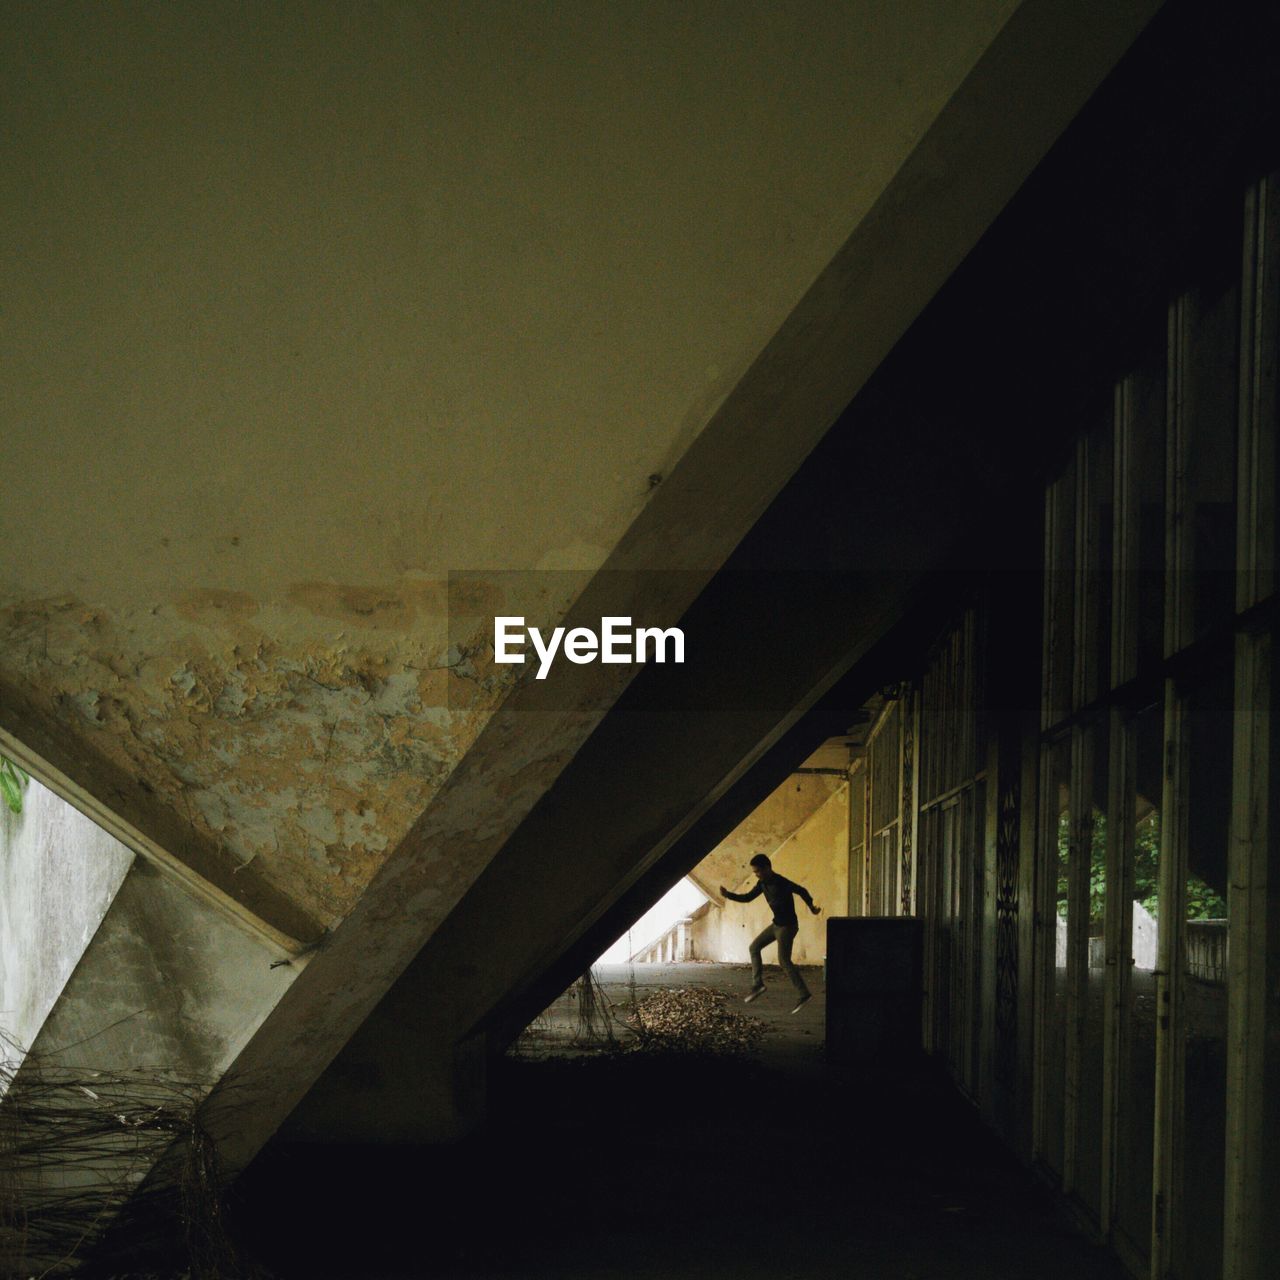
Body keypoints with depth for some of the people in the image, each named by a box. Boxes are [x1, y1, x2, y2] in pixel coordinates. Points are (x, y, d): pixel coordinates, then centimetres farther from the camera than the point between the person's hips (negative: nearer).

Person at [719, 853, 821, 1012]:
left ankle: (804, 994, -7)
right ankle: (757, 984, 10)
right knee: (754, 947, 10)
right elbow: (747, 898, 11)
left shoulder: (780, 883, -22)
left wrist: (811, 907, -10)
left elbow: (801, 890, -16)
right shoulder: (762, 883, 4)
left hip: (787, 926, -9)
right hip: (777, 924, 9)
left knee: (784, 960, -10)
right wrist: (728, 895, 0)